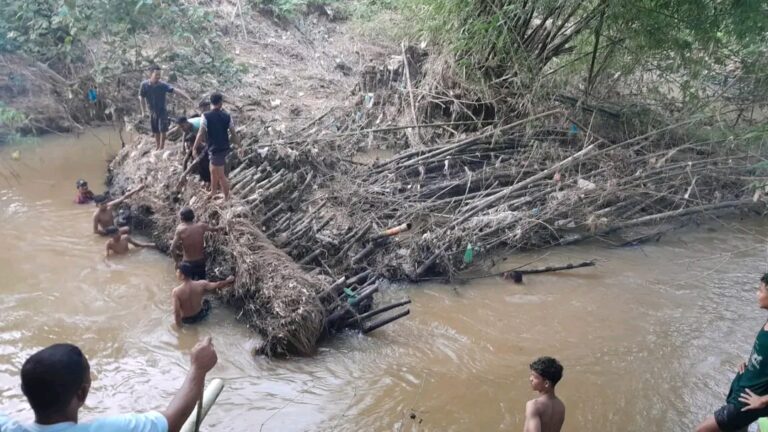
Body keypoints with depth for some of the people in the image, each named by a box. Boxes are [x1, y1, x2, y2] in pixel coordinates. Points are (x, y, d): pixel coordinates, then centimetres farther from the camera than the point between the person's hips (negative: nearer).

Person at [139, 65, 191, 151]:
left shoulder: (163, 85, -21)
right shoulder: (144, 85, -15)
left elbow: (176, 90, -32)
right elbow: (141, 97, -1)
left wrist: (187, 97, -45)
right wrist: (143, 111, 3)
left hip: (162, 111, -2)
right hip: (152, 111, 2)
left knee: (162, 130, -7)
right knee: (155, 131, 12)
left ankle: (161, 148, 7)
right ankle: (157, 147, 30)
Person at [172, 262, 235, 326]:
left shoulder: (176, 291, -30)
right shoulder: (201, 284, -23)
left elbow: (176, 312, -28)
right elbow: (218, 285, -11)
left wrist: (179, 327, -13)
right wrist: (228, 281, 10)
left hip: (185, 320, -1)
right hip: (199, 316, 1)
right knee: (206, 302, 30)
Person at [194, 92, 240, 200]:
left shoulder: (206, 116, -15)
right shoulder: (227, 116, -3)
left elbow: (201, 134, -12)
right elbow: (234, 134, 1)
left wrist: (194, 148, 0)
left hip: (215, 149, -6)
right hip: (224, 148, 6)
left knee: (221, 175, 7)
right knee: (213, 170, 26)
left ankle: (226, 197, 17)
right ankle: (213, 191, 42)